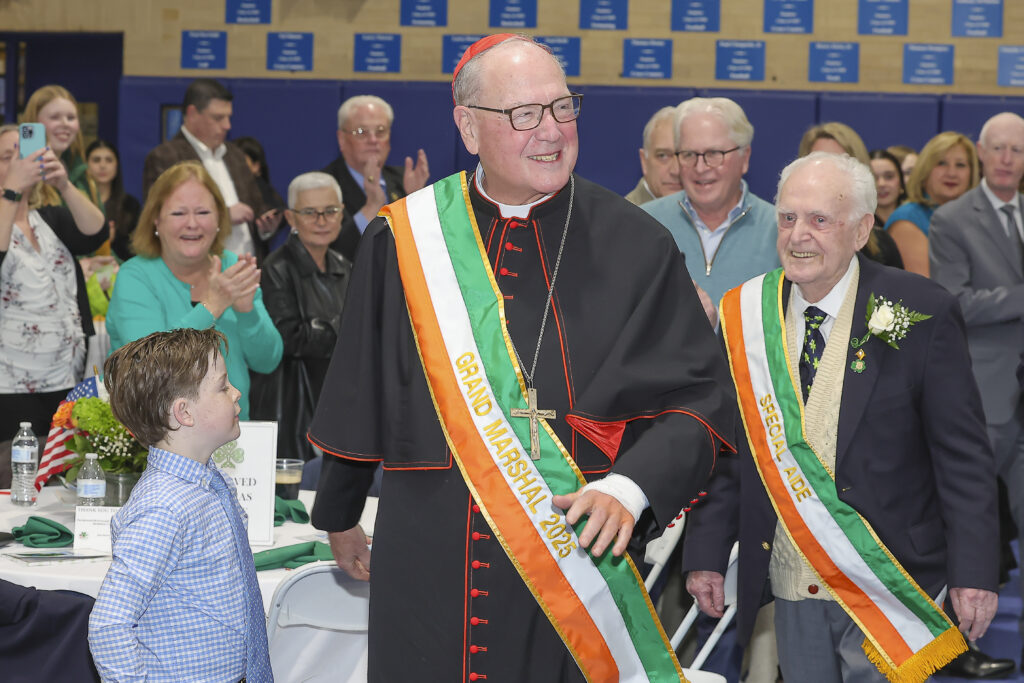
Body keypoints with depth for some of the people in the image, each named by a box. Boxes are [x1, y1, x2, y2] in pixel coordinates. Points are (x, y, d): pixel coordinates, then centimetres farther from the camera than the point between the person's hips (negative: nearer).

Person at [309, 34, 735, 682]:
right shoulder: (402, 240, 2)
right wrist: (339, 516, 21)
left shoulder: (635, 245, -3)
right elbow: (361, 395, 12)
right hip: (429, 561, 1)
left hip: (580, 549, -1)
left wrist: (631, 488, -20)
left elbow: (699, 394, -4)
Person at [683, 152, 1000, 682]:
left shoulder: (921, 315, -7)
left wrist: (974, 573, -11)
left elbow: (963, 456, -6)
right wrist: (706, 554, 3)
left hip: (887, 584, -3)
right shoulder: (745, 316, 3)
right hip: (790, 582, 4)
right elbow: (723, 446, 9)